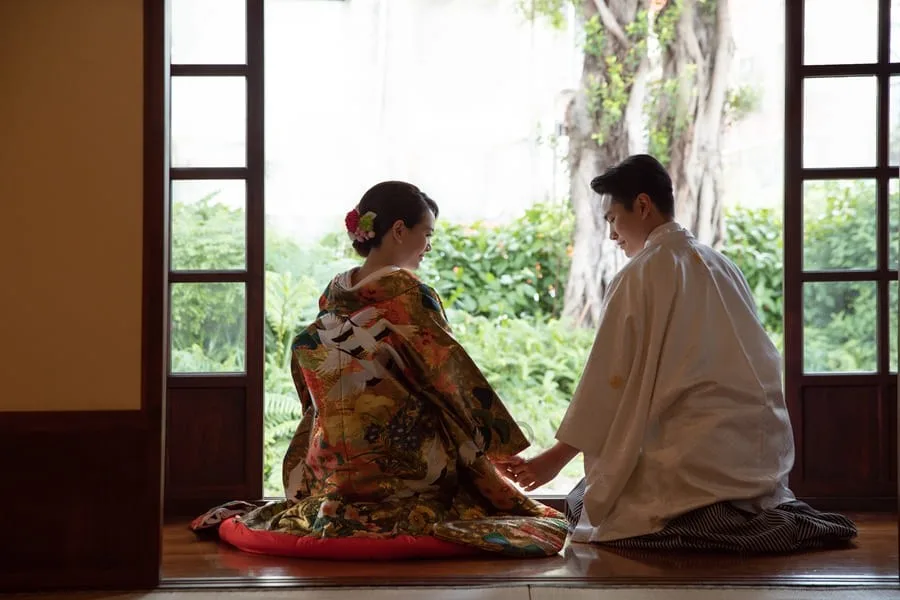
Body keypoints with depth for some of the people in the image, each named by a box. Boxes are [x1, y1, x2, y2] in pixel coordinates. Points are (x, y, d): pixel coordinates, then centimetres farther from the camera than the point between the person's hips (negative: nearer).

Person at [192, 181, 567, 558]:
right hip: (403, 457, -7)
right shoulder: (408, 293, -13)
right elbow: (451, 375, -12)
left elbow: (305, 360, 16)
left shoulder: (334, 292, 8)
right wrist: (503, 443, -3)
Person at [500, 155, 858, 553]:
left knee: (589, 506, 2)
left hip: (699, 453, -8)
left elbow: (608, 381, -8)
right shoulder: (722, 267, 13)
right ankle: (774, 515, 5)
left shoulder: (639, 277, -8)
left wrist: (554, 459, 1)